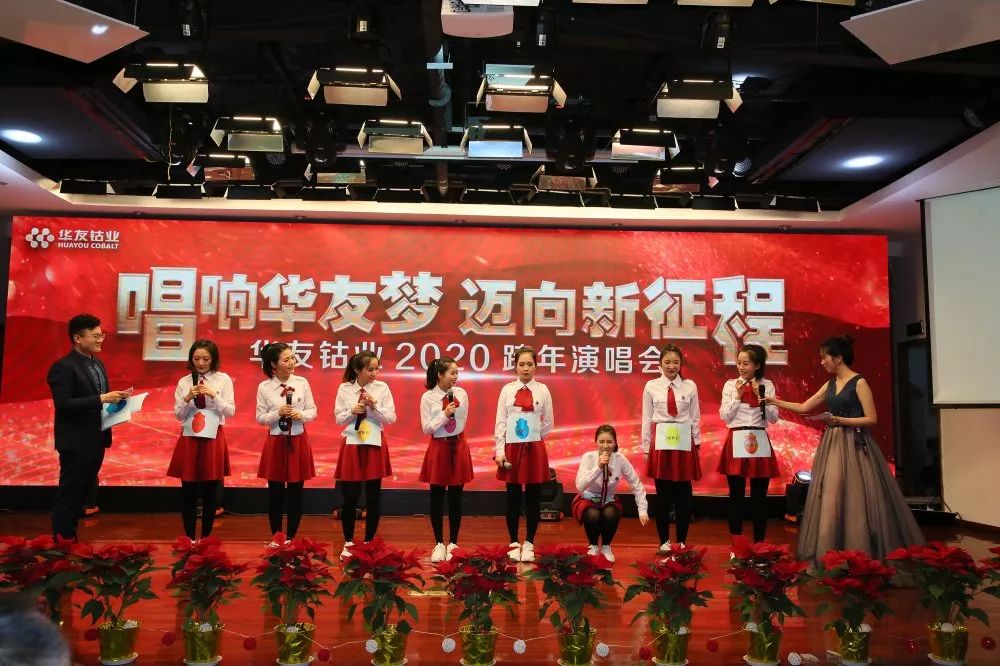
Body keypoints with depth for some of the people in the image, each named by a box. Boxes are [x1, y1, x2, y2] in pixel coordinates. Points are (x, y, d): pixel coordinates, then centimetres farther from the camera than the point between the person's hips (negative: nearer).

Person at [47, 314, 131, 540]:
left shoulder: (98, 364, 13)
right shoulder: (63, 367, -14)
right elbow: (63, 404, -23)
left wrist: (115, 398, 0)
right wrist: (101, 398, -26)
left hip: (96, 439, 9)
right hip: (76, 442, -9)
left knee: (82, 492, 16)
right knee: (68, 494, 1)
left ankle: (71, 537, 26)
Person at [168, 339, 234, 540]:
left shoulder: (223, 379, 0)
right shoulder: (184, 382, 6)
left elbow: (230, 411, -4)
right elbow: (178, 415, 4)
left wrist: (213, 395, -18)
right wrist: (187, 398, -14)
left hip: (214, 439, -1)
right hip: (189, 438, 2)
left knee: (210, 492, 5)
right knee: (188, 492, 5)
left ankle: (206, 538, 17)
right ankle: (189, 538, 18)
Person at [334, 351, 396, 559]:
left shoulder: (382, 387, -2)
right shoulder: (344, 389, -1)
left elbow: (391, 418, -3)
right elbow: (339, 419, 2)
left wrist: (375, 407, -18)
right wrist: (353, 411, -16)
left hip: (375, 445, 1)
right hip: (352, 445, 0)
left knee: (374, 497, 7)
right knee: (350, 496, 2)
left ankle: (369, 542, 21)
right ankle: (348, 543, 19)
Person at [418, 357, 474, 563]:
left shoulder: (461, 394, -1)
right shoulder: (428, 397, -8)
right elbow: (426, 428, -9)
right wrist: (445, 414, -18)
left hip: (459, 447, 2)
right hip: (438, 448, -2)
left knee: (455, 498, 6)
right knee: (437, 497, 6)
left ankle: (453, 544, 18)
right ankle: (439, 544, 19)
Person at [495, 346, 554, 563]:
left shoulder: (542, 390, -1)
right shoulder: (507, 390, 0)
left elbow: (548, 423, 5)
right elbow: (500, 422, -1)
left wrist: (531, 436, 5)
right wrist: (500, 450, -7)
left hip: (535, 449, 0)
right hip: (511, 448, 1)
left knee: (533, 497, 6)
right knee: (513, 497, 8)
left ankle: (529, 544, 19)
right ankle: (514, 543, 21)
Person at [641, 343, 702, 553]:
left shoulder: (690, 386, 2)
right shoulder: (651, 386, 1)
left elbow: (695, 418, 5)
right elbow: (646, 419, 3)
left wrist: (696, 445, 4)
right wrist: (646, 448, 2)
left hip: (684, 442, 1)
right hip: (660, 442, -1)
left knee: (683, 494, 5)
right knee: (663, 494, 5)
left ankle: (681, 541, 19)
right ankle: (664, 541, 17)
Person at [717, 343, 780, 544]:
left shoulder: (767, 385, 5)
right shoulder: (730, 385, 4)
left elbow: (774, 417, 0)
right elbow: (725, 416, -1)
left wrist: (760, 396, -9)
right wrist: (738, 396, -8)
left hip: (759, 442, 1)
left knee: (759, 495, 6)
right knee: (736, 494, 5)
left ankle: (759, 543, 17)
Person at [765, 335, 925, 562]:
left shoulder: (859, 383, -8)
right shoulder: (829, 386, 11)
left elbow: (872, 419, -12)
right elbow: (804, 408, 16)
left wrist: (838, 419, -18)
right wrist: (774, 401, 12)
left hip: (855, 447, -7)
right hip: (833, 446, 7)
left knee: (856, 500, -3)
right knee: (830, 499, 5)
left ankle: (863, 555, 8)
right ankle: (829, 555, 11)